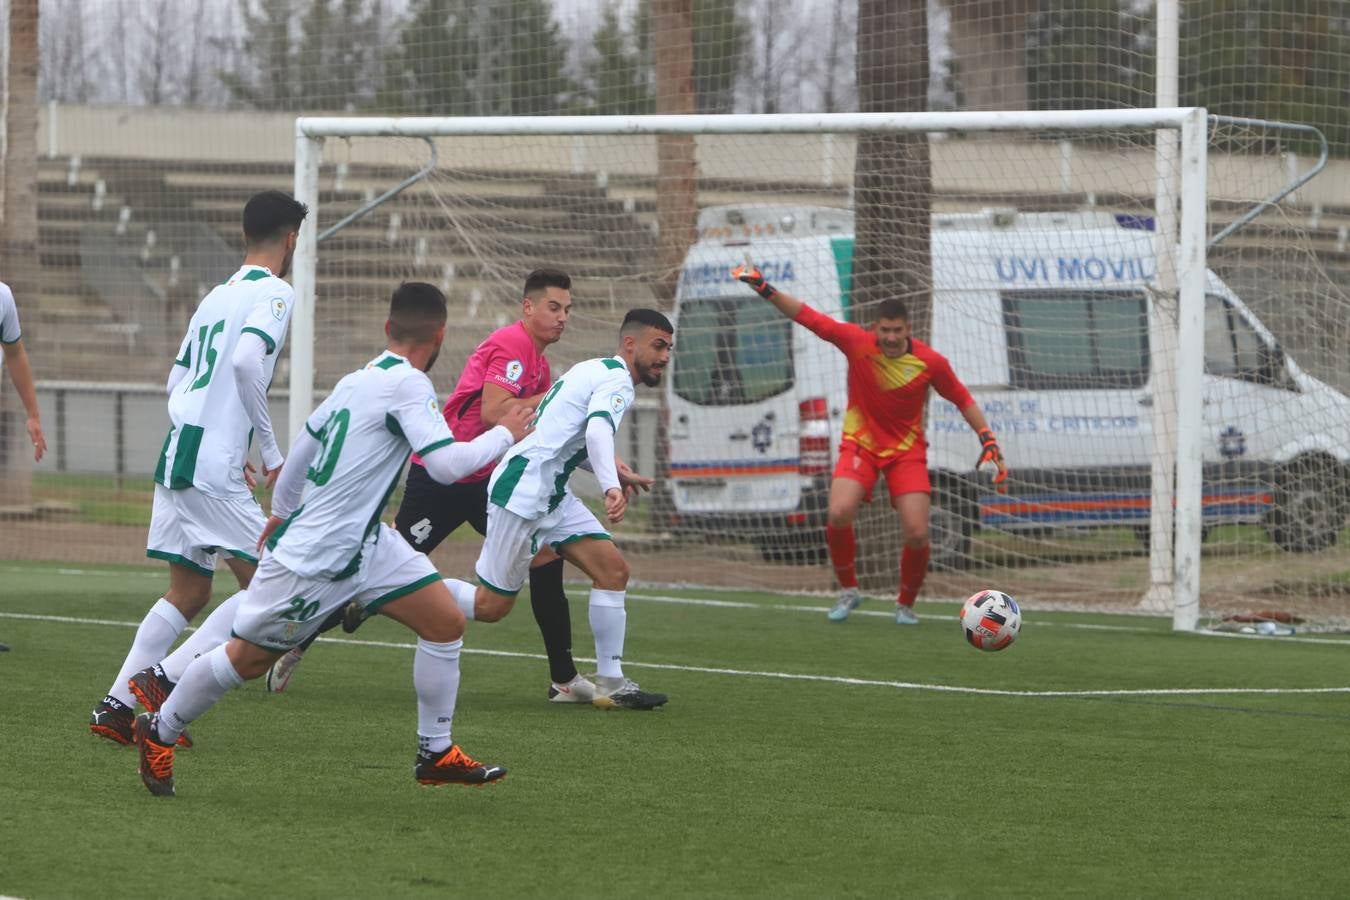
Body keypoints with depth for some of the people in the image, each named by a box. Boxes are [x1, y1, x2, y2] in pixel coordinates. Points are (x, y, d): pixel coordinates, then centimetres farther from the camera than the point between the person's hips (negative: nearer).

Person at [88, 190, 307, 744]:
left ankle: (116, 706, 8)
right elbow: (246, 361, -23)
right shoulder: (274, 293, -6)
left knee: (187, 593, 14)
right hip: (212, 469, -9)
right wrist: (271, 450, -16)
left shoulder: (218, 296, 20)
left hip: (175, 462, 9)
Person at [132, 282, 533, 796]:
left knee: (446, 622, 2)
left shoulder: (359, 380, 6)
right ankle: (159, 731, 25)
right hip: (314, 557, -9)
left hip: (364, 543, 9)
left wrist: (280, 512, 31)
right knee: (248, 658, 5)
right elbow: (446, 465, -28)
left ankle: (436, 754, 9)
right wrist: (505, 435, -12)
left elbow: (305, 442, 18)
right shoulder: (407, 384, -21)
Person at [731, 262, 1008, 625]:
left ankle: (906, 604, 16)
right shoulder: (856, 342, -13)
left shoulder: (930, 362, -12)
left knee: (916, 534, -13)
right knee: (838, 514, -24)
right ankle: (848, 590, 2)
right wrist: (764, 289, -16)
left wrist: (988, 440, -4)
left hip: (907, 450, 0)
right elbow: (807, 316, -9)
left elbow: (963, 399, 2)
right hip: (860, 444, 0)